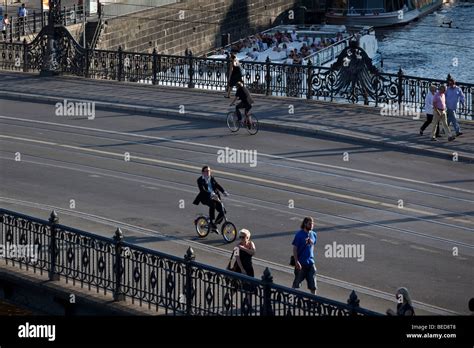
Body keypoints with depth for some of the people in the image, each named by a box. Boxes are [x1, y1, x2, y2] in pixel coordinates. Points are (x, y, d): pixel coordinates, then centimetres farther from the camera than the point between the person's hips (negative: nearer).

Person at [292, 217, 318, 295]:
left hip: (310, 262, 4)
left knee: (313, 283, 3)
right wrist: (296, 262, -17)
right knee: (296, 282, 8)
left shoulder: (314, 235, 4)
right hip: (301, 263, -4)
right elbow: (295, 249, -11)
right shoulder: (299, 235, -11)